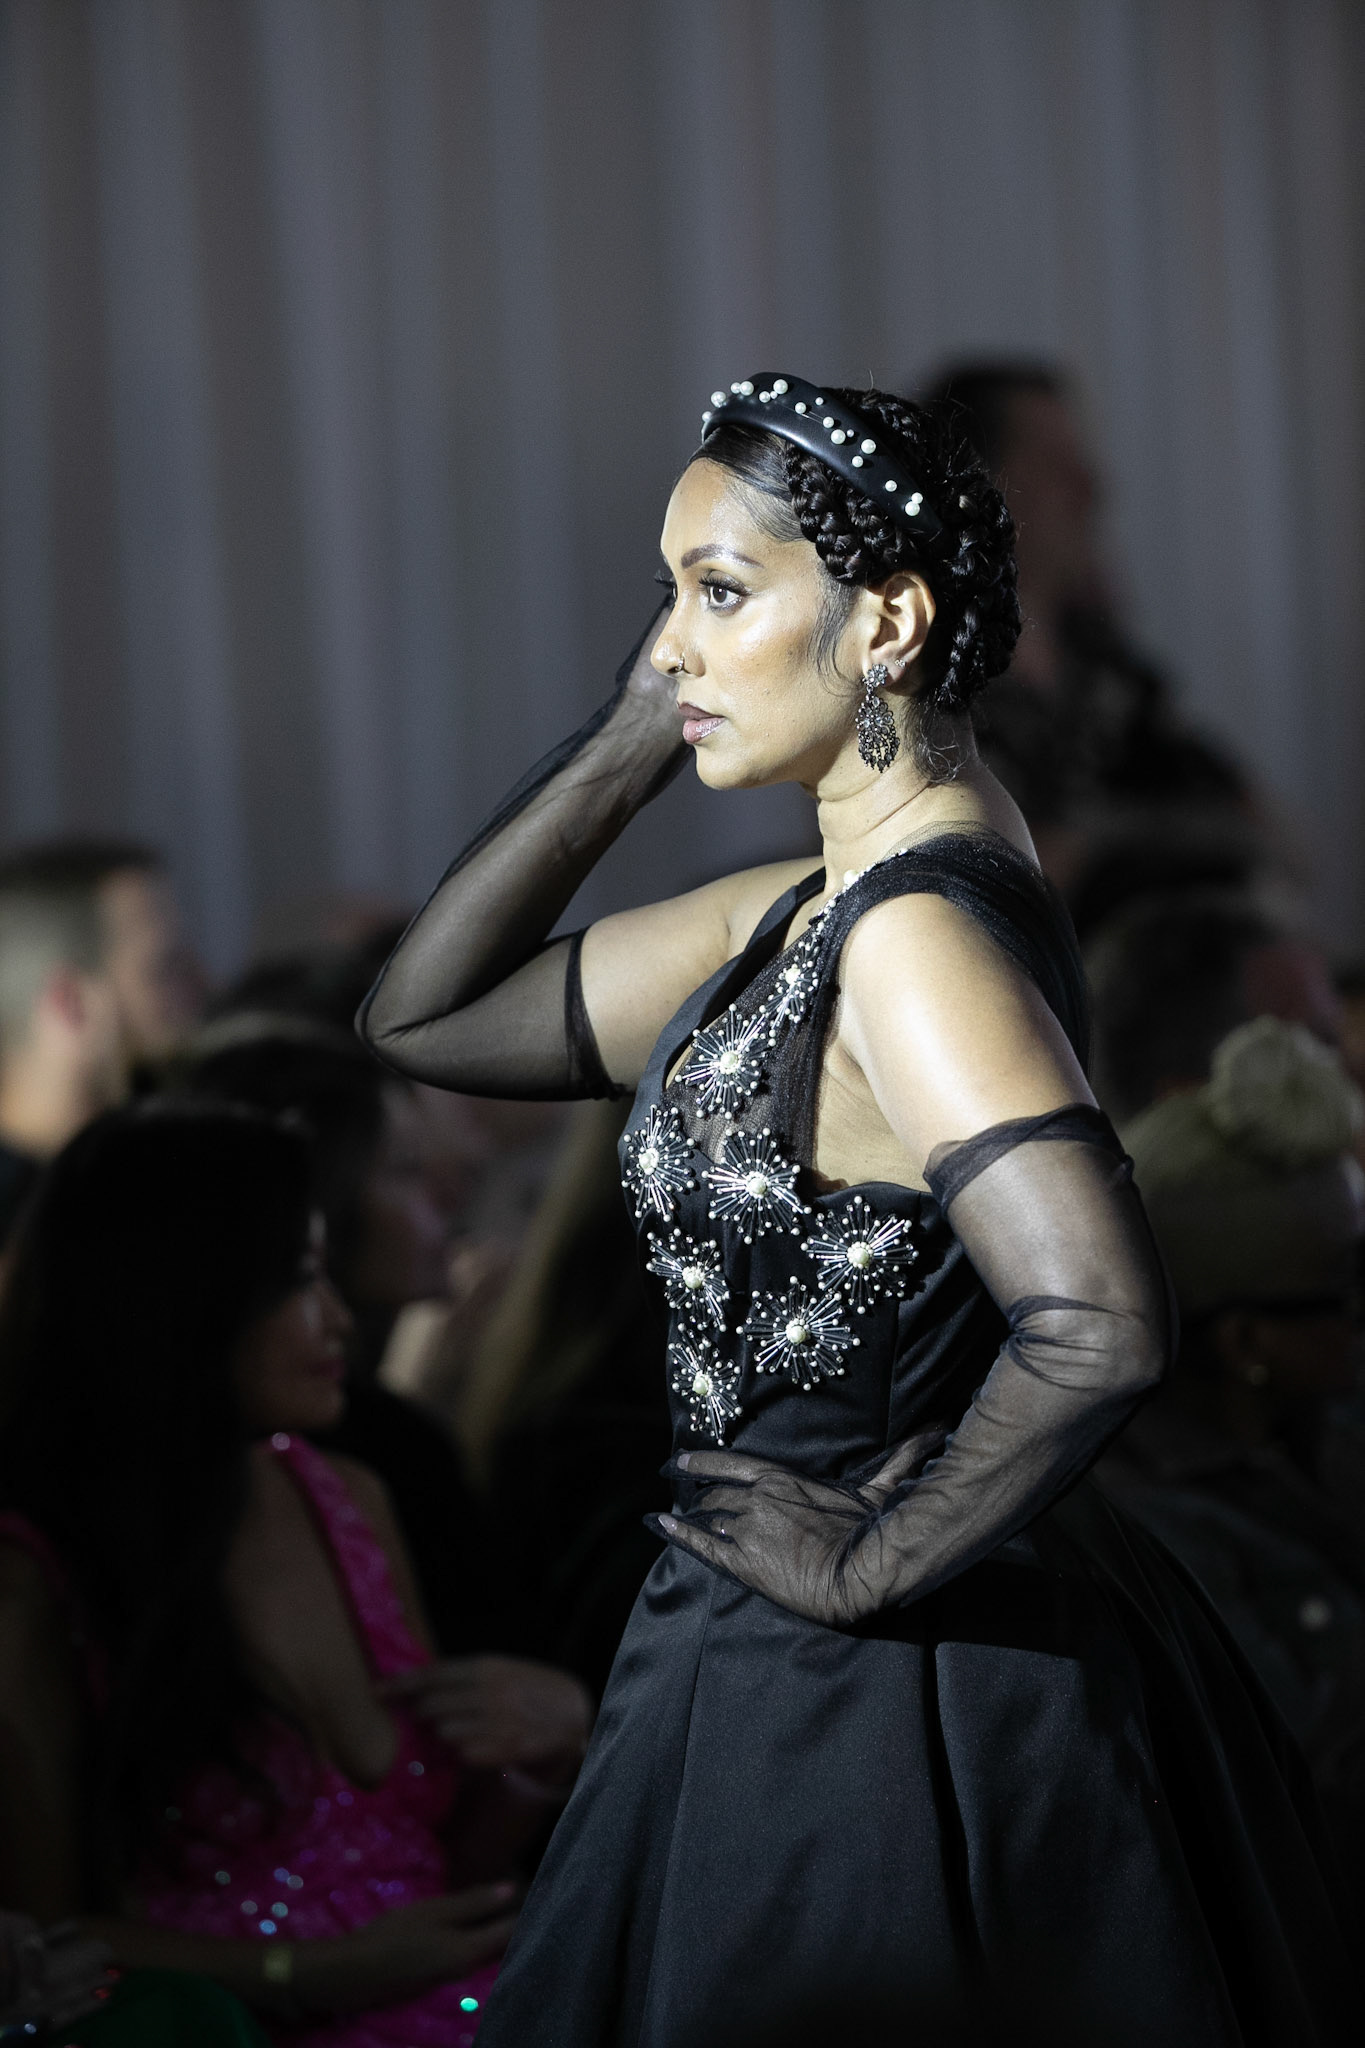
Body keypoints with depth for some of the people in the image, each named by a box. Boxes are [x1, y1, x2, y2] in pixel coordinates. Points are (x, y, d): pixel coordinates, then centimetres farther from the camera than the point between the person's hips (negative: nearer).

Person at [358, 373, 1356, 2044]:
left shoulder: (923, 934, -21)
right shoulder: (805, 914, 7)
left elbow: (1100, 1326, -34)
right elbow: (422, 1017, 13)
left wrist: (867, 1564, -21)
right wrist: (636, 732, 5)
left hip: (854, 1708, -9)